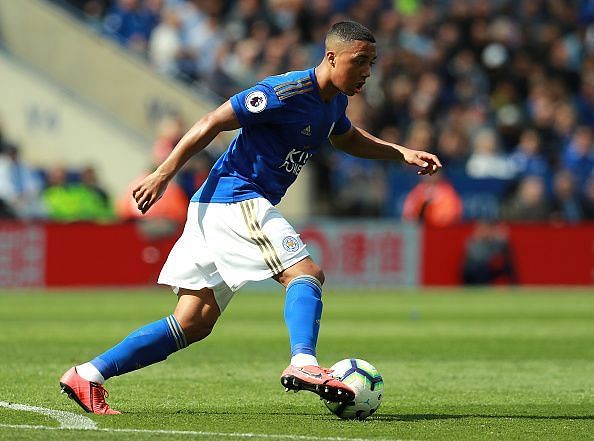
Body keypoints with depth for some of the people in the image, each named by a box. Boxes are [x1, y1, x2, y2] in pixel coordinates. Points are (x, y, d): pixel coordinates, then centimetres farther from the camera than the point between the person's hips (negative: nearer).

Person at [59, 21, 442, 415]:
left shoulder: (334, 101, 12)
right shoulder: (288, 91, -17)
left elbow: (348, 138, 35)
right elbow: (212, 123, -15)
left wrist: (401, 153, 22)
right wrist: (164, 174, -14)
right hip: (236, 200, -9)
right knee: (306, 273, -19)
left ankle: (87, 375, 3)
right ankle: (303, 364, -38)